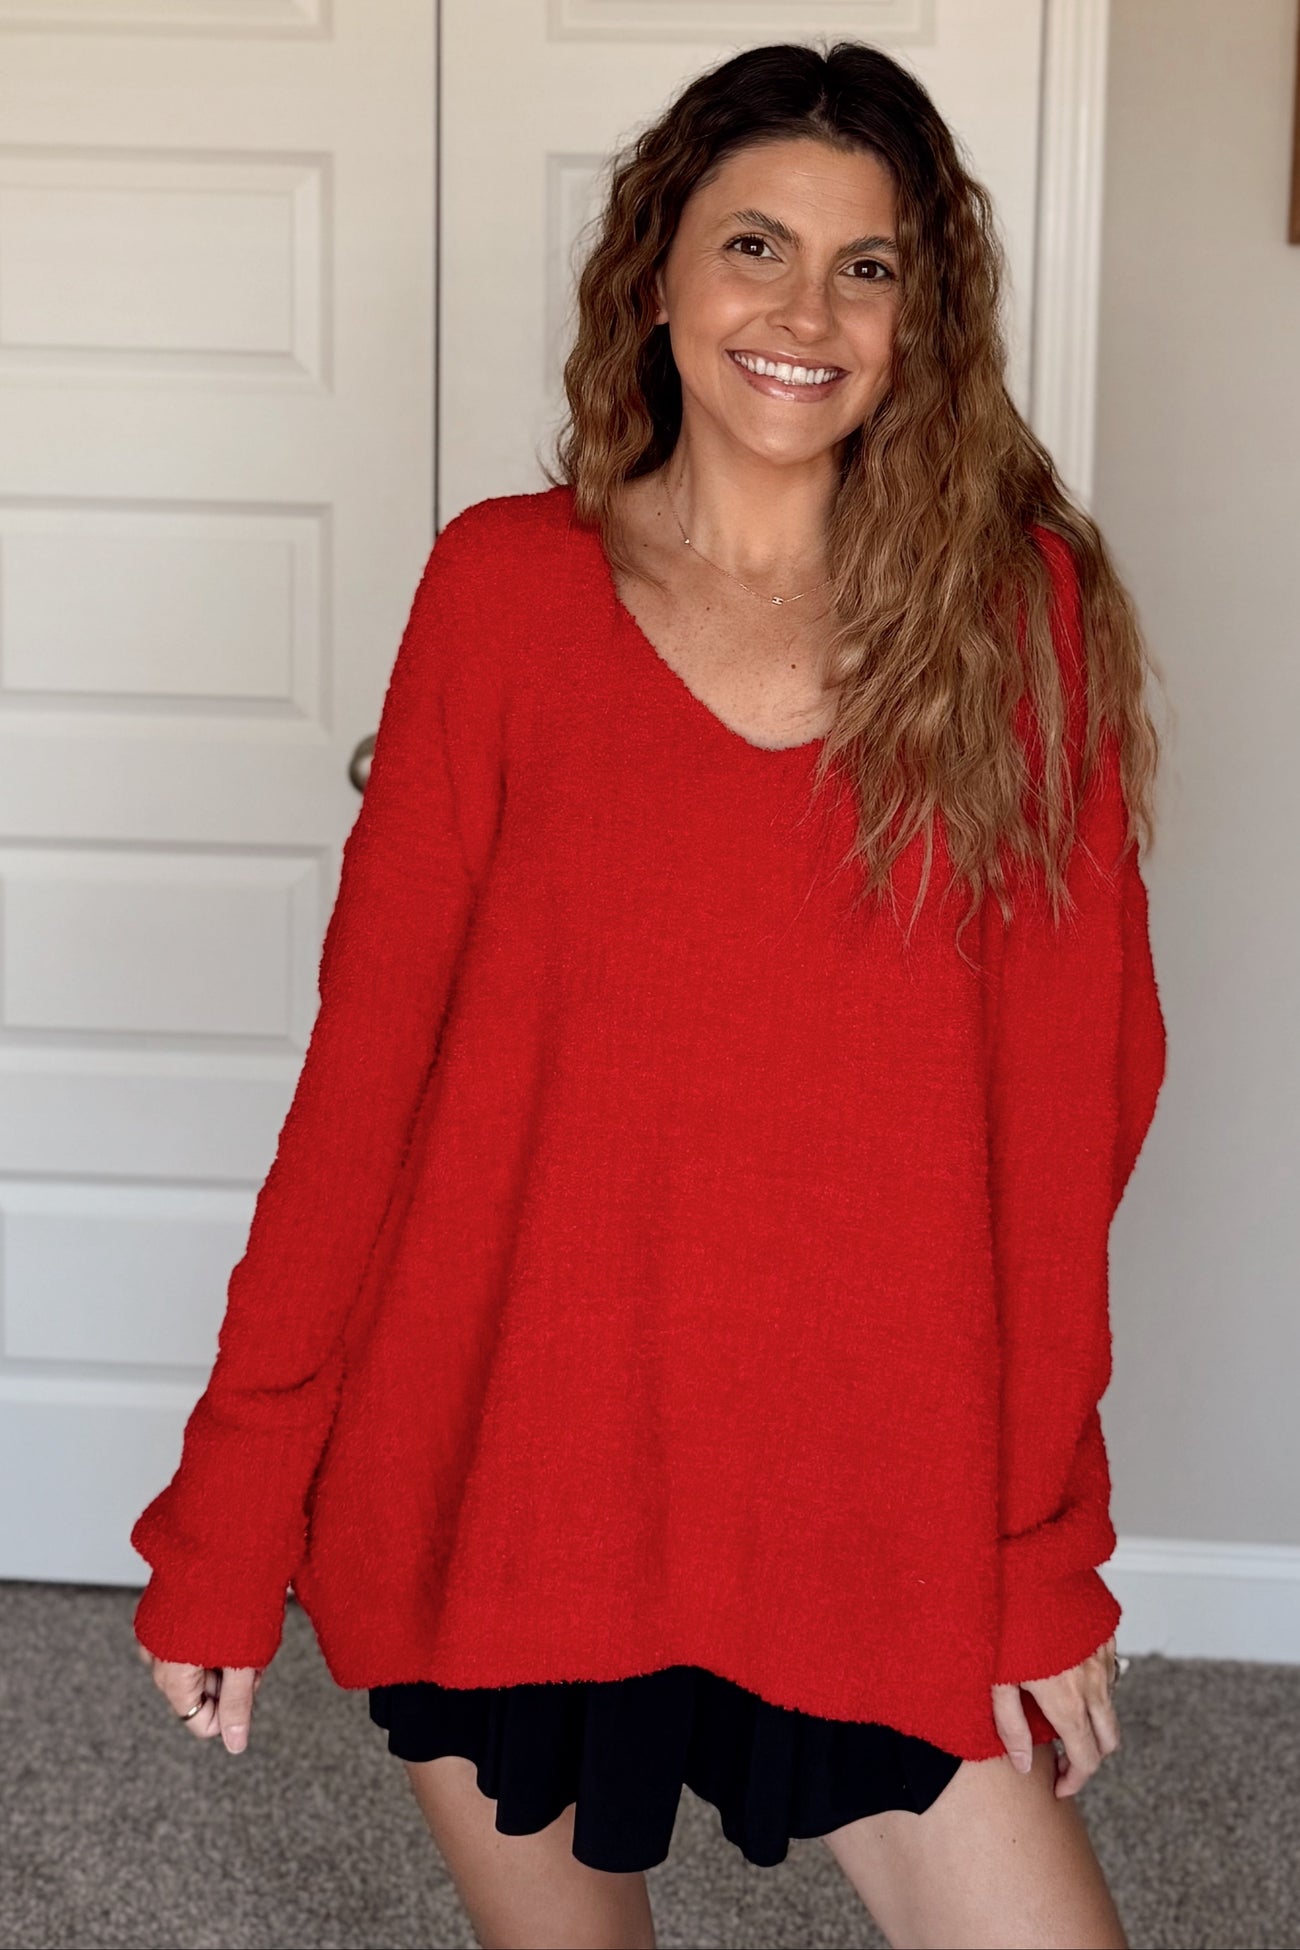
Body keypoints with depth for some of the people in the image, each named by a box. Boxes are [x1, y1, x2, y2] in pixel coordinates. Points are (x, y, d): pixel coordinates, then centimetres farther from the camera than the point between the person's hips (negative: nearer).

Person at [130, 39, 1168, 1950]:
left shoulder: (1023, 610, -2)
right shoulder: (504, 587, -2)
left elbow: (1067, 1093, -2)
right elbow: (365, 1056, -2)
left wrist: (1046, 1546, -4)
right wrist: (230, 1518, -3)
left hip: (872, 1496, 0)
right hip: (501, 1483, 1)